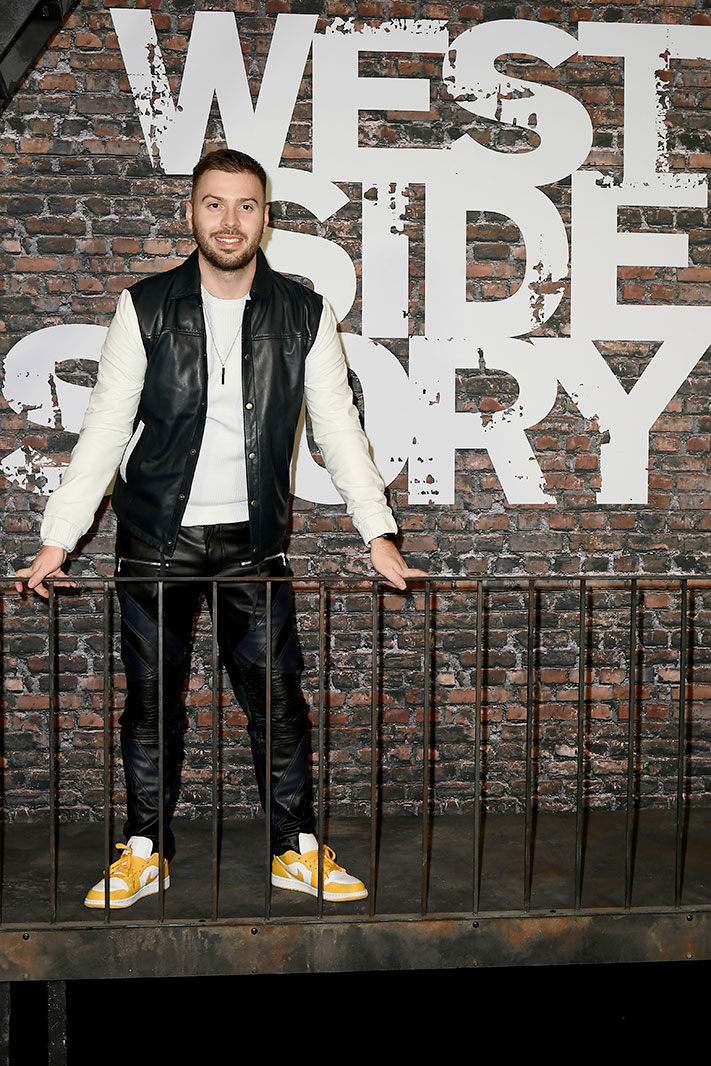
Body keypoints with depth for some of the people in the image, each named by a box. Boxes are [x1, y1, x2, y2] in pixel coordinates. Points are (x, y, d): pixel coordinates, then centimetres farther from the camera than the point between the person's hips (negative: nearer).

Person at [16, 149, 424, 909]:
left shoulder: (303, 315, 0)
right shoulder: (145, 307, -3)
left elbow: (338, 430, 2)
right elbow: (105, 428, -3)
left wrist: (378, 535, -4)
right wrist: (58, 539, -7)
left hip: (253, 540, 1)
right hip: (156, 538, 0)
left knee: (278, 695, 2)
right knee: (151, 697, 7)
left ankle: (297, 850, 17)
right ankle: (145, 852, 21)